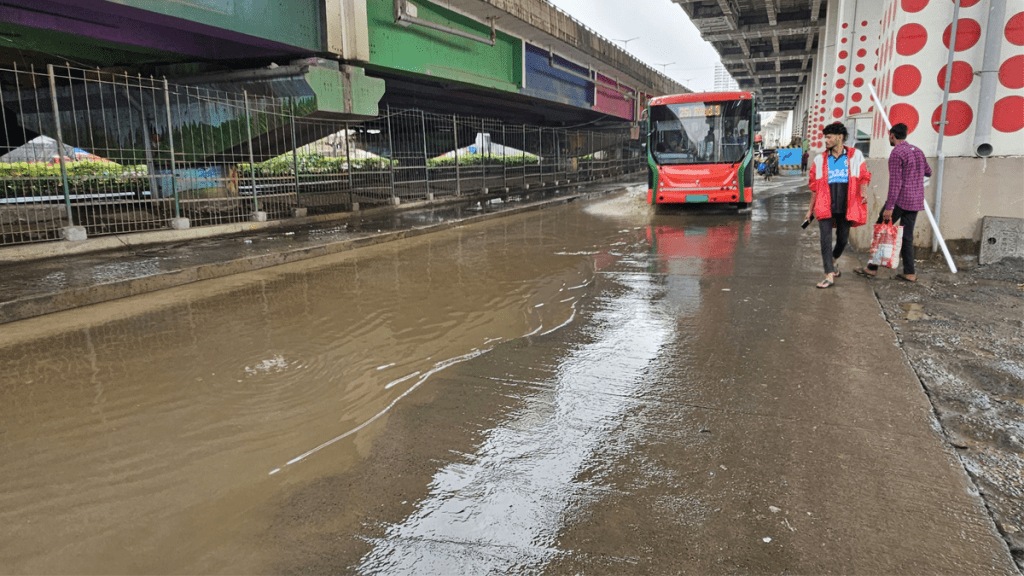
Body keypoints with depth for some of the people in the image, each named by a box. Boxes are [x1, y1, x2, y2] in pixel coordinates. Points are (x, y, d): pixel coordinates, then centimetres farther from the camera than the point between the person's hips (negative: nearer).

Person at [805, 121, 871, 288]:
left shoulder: (855, 155, 2)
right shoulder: (820, 159, 6)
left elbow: (863, 176, 4)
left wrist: (863, 193, -16)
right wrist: (810, 209, 10)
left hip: (846, 206, 0)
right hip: (825, 206, 0)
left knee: (843, 239, 12)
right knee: (825, 240, -8)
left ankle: (833, 261, 42)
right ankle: (829, 276, -6)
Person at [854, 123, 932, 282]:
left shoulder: (897, 153, -12)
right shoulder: (918, 151, 13)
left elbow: (895, 182, -18)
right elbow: (928, 172, 27)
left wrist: (889, 207, -20)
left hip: (900, 200, -7)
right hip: (916, 201, 7)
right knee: (907, 236, 10)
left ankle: (872, 268, 3)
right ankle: (909, 272, 8)